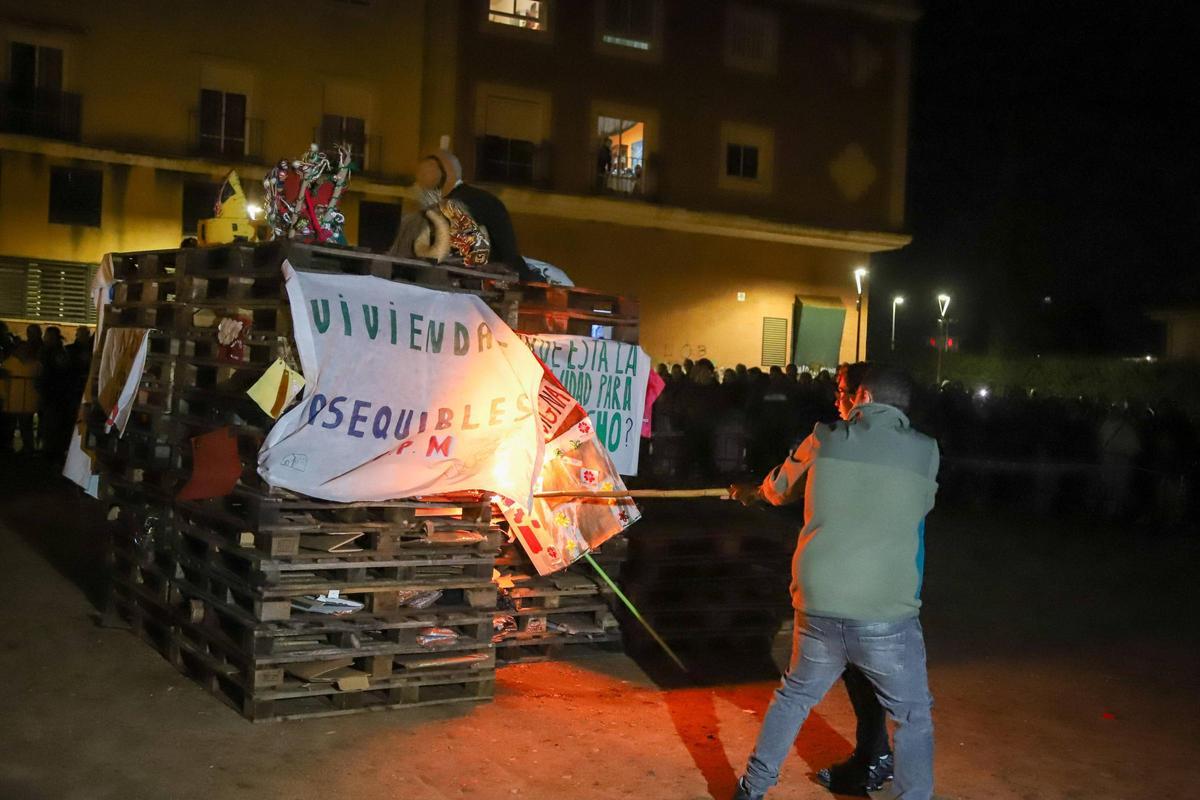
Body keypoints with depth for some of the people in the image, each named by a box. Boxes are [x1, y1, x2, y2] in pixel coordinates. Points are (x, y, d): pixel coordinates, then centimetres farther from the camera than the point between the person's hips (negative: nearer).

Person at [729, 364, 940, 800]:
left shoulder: (824, 439, 5)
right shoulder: (924, 451, 0)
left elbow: (780, 489, 22)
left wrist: (750, 492, 46)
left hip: (818, 606, 3)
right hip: (886, 615, -3)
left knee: (794, 696, 24)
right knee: (914, 718, 15)